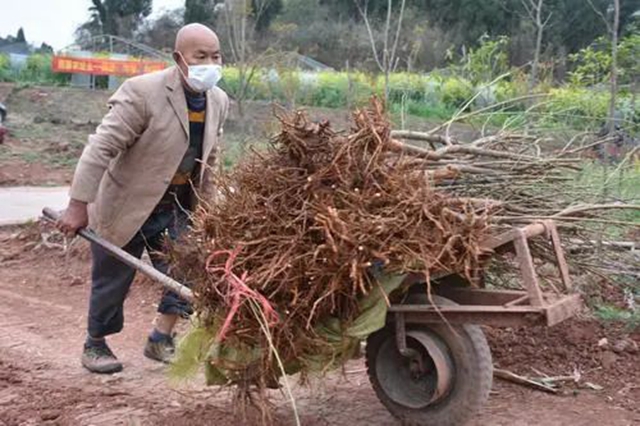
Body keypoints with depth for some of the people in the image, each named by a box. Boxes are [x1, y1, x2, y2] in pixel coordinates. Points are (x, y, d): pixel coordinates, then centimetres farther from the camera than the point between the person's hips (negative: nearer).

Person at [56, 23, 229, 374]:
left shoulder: (219, 101, -3)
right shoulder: (142, 92, -24)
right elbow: (101, 147, -26)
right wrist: (78, 205, -28)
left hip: (177, 205, 5)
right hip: (125, 203, -5)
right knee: (112, 279, 8)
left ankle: (161, 339, 18)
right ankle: (95, 344, 30)